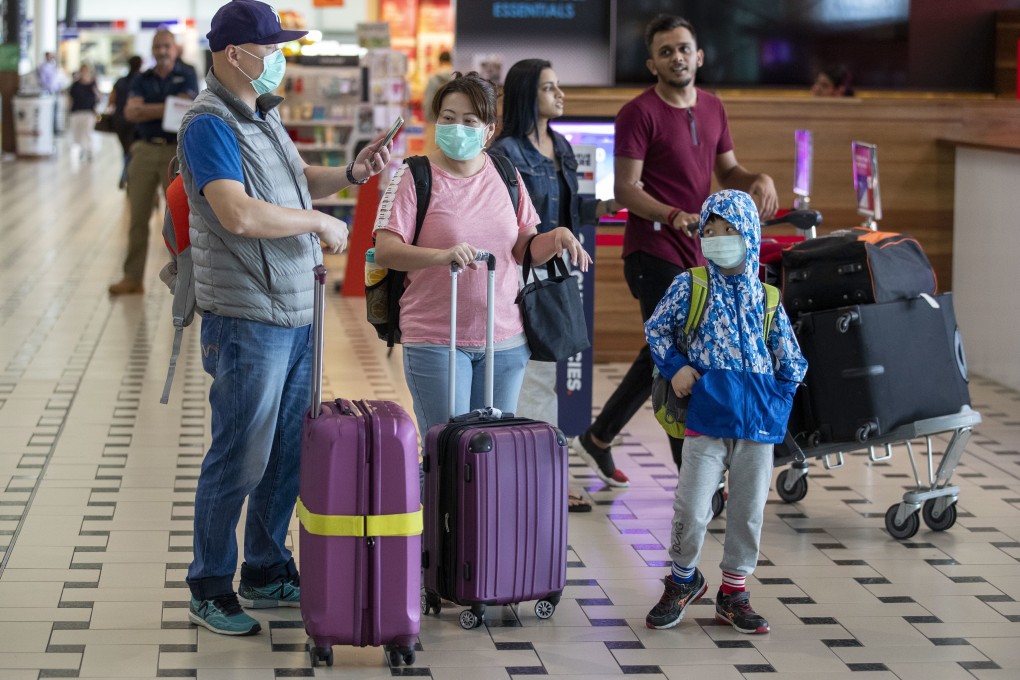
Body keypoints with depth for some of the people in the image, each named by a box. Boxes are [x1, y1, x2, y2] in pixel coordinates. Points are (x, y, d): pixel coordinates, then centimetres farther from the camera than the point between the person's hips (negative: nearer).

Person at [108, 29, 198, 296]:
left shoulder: (187, 75, 3)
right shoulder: (142, 80, 11)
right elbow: (130, 112, -4)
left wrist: (145, 109, -6)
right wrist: (165, 107, -13)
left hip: (176, 151, -3)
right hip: (145, 151, 3)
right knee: (138, 217, 4)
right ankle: (133, 277, 10)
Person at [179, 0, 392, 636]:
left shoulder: (263, 114, 14)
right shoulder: (209, 124, -16)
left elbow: (297, 181, 29)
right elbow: (240, 214, -29)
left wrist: (351, 173, 10)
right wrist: (320, 221, -17)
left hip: (297, 313, 9)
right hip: (248, 320, -9)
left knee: (288, 454, 16)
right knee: (239, 460, -1)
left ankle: (266, 573, 29)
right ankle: (210, 591, 11)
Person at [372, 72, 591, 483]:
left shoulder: (506, 176, 9)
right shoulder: (414, 178, -5)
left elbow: (525, 249, 14)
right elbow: (384, 251, -15)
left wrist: (556, 238, -8)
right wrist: (442, 255, -31)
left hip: (505, 340, 4)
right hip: (436, 339, -4)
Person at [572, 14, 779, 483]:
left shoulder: (712, 109, 11)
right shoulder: (639, 113, -10)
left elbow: (727, 171, 20)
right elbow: (625, 188, -14)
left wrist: (759, 179, -3)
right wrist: (674, 216, -30)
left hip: (695, 253, 8)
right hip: (655, 251, -8)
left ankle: (597, 439, 34)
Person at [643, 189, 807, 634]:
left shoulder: (766, 298, 7)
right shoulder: (690, 287, 3)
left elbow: (792, 361, 13)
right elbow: (656, 329, 13)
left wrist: (777, 395, 0)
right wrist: (675, 367, -1)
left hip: (758, 422, 2)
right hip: (706, 418, -2)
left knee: (749, 510, 7)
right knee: (692, 509, -4)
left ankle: (734, 592, 21)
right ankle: (684, 578, 21)